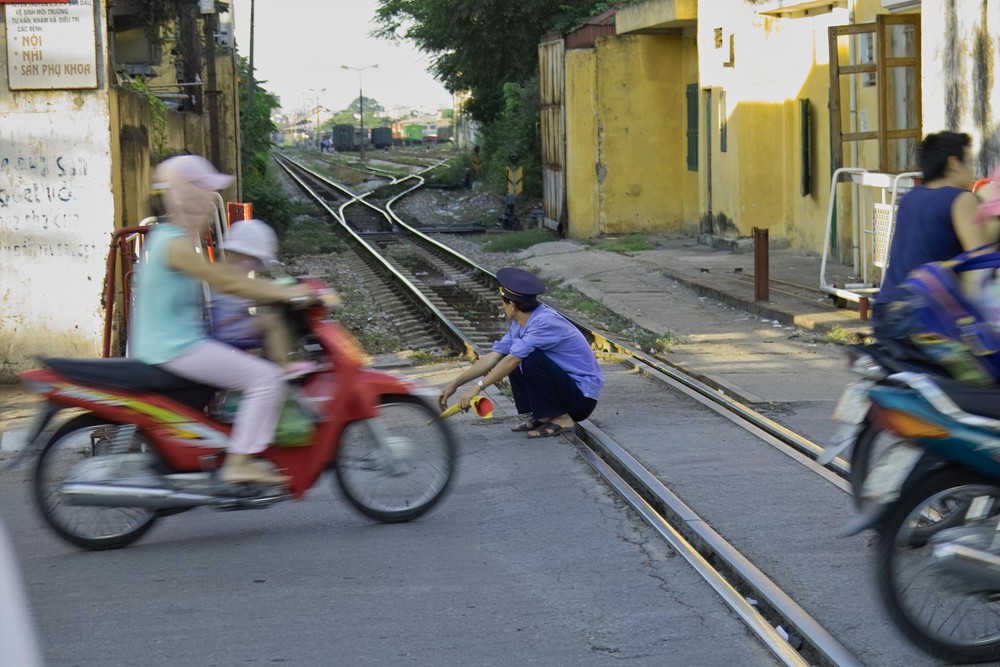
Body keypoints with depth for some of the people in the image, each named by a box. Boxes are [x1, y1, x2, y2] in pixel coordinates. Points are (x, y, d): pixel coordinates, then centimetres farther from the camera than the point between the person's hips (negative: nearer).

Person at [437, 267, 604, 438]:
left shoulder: (545, 322, -23)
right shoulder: (520, 324, 4)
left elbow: (512, 361, -27)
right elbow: (493, 357, 6)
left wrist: (478, 388, -23)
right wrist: (455, 384, 4)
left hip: (583, 396, -9)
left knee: (531, 359, -27)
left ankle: (560, 419, -12)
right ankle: (539, 416, 6)